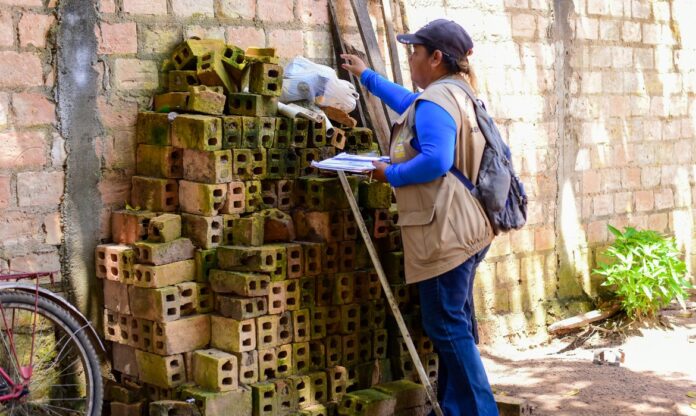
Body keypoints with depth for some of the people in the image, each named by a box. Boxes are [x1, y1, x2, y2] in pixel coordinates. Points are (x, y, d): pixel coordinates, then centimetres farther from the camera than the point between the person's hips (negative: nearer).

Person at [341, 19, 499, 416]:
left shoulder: (435, 101, -16)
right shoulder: (456, 93, 17)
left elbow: (435, 161, -28)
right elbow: (408, 103, 35)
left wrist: (391, 174, -13)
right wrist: (367, 76, 43)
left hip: (445, 233, -11)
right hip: (463, 229, 11)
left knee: (446, 325, -6)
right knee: (456, 323, 15)